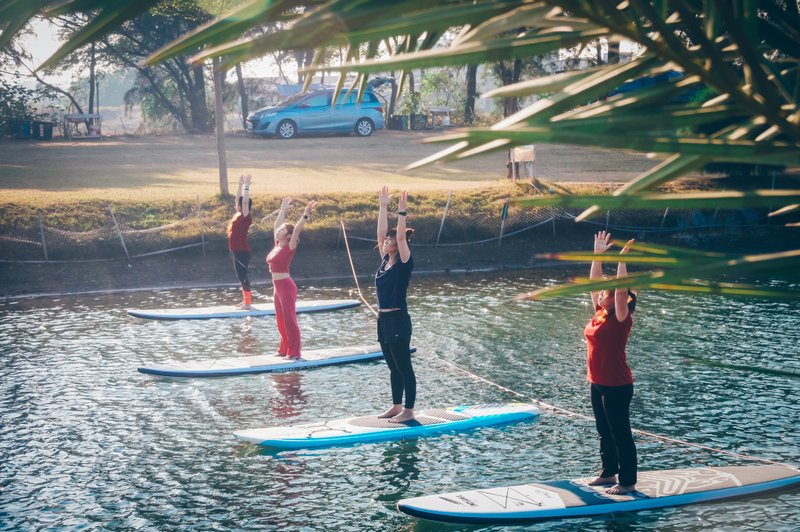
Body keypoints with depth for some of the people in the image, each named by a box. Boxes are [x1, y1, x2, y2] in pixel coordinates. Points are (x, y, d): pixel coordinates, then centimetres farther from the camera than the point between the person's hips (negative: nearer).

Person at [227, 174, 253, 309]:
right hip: (237, 251, 9)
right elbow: (238, 199, 20)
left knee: (243, 276, -6)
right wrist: (241, 185, 18)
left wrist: (247, 186, -21)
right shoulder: (238, 215, 9)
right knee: (241, 276, 14)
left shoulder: (246, 217, -13)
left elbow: (245, 201, -24)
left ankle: (248, 303, -2)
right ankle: (245, 300, 22)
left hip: (242, 252, -9)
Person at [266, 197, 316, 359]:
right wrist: (283, 210, 26)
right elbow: (277, 225, 20)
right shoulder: (277, 244, 8)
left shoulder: (289, 247, -12)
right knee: (281, 321, 15)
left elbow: (297, 230, -26)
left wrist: (306, 215, -35)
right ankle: (284, 350, 25)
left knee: (290, 320, -5)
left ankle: (294, 353, -1)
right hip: (277, 286, 8)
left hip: (286, 286, -8)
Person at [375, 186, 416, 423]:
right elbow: (381, 233, 11)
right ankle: (396, 406, 23)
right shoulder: (385, 261, 9)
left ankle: (408, 411, 3)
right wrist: (383, 207, 10)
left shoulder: (404, 263, -10)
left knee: (404, 367, -2)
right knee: (394, 368, 15)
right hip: (383, 320, 8)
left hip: (398, 320, -8)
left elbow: (401, 237, -22)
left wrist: (402, 212, -24)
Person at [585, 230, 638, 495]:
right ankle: (609, 473, 33)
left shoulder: (620, 319, -14)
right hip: (598, 383, 8)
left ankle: (628, 482, 7)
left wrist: (621, 260, -28)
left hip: (617, 386, -8)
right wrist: (598, 254, 6)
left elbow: (621, 290, -28)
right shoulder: (599, 314, 5)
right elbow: (595, 282, 10)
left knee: (621, 434, 0)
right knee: (604, 432, 19)